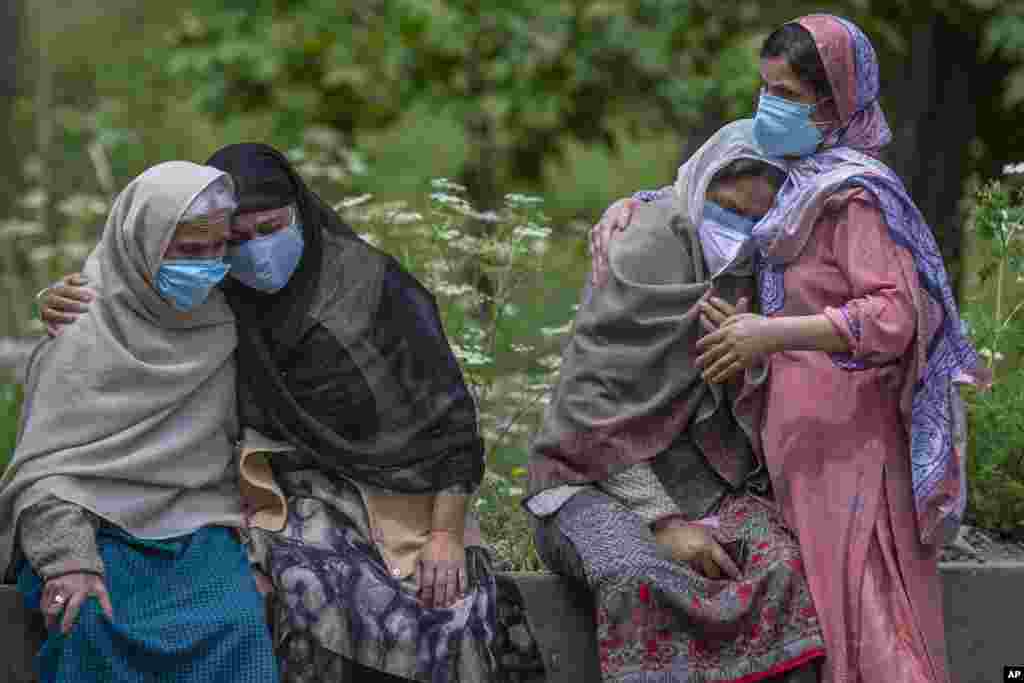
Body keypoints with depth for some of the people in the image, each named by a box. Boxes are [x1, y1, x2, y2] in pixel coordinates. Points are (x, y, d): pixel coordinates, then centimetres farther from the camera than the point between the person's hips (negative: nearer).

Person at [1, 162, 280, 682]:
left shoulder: (224, 327, 13)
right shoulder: (82, 336, 0)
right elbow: (42, 467, -6)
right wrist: (68, 560, -23)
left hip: (198, 530, 3)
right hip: (97, 531, -3)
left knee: (240, 626, -30)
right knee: (90, 625, -36)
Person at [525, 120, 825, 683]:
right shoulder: (633, 267, -12)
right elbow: (591, 417, -15)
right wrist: (662, 523, -22)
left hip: (707, 488, 4)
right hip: (602, 485, -4)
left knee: (782, 566, -28)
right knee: (641, 581, -37)